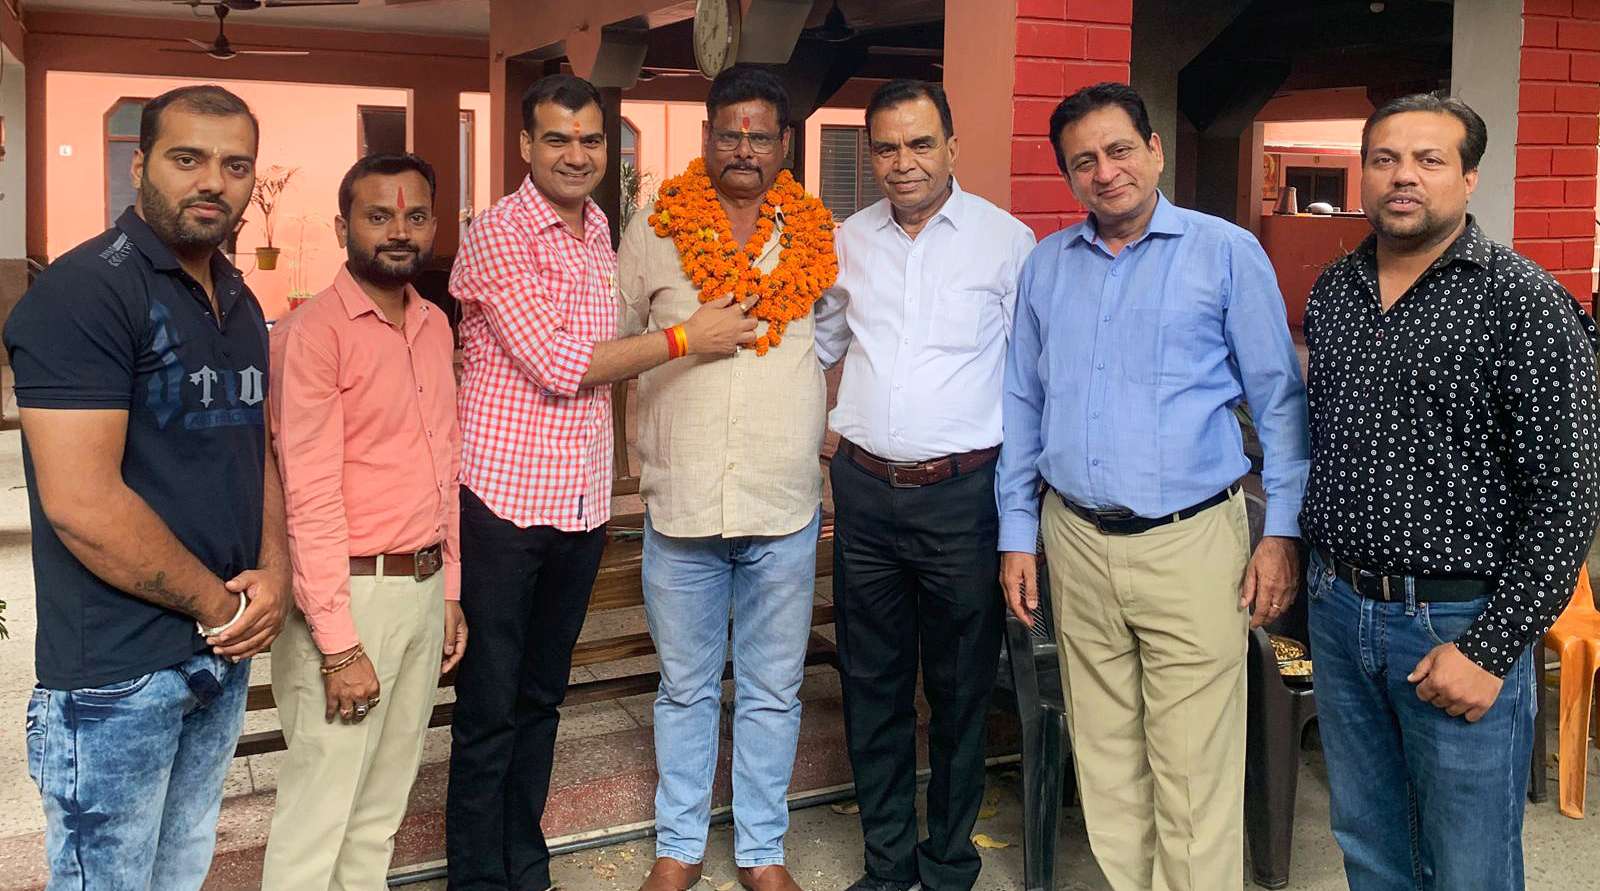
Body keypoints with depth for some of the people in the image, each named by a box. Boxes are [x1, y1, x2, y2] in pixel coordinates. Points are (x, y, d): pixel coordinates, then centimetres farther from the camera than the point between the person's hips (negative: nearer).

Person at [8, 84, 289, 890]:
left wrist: (274, 573, -3)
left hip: (224, 654, 8)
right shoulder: (84, 290, -15)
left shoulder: (240, 303, 11)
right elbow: (81, 500, -22)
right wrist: (217, 605, -13)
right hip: (116, 673, -7)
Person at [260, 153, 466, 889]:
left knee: (383, 806, 15)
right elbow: (310, 497, -16)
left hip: (424, 588, 7)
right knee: (319, 810, 2)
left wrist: (449, 591, 14)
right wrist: (339, 647, -17)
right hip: (351, 591, -7)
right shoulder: (312, 333, -12)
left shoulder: (434, 326, 11)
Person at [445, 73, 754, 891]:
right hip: (505, 498, -7)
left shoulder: (599, 229, 12)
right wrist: (683, 339, -13)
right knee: (489, 710, 3)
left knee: (541, 698, 17)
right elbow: (556, 366, -17)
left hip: (581, 502, 7)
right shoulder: (500, 232, -11)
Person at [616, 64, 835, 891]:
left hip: (786, 510, 1)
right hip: (680, 504, 0)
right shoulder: (653, 231, 1)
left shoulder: (820, 237, 3)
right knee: (685, 688, 13)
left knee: (772, 692, 11)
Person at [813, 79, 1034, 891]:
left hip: (961, 491, -4)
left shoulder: (1005, 239, -4)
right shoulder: (848, 241, 7)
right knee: (872, 683, 12)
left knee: (959, 687, 8)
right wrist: (827, 422, 13)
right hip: (864, 489, 4)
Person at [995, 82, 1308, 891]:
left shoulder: (1227, 252, -1)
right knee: (1104, 758, 13)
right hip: (1076, 543, 4)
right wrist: (1016, 534, 11)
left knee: (1194, 776, -2)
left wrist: (1283, 530, -6)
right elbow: (1022, 406, 15)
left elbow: (1279, 398, 0)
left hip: (1190, 543, -4)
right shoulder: (1046, 265, 11)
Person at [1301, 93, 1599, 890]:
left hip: (1460, 624, -5)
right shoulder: (1331, 292, 6)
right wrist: (1317, 571, 13)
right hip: (1337, 608, 5)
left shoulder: (1524, 302, -12)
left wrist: (1490, 651, -16)